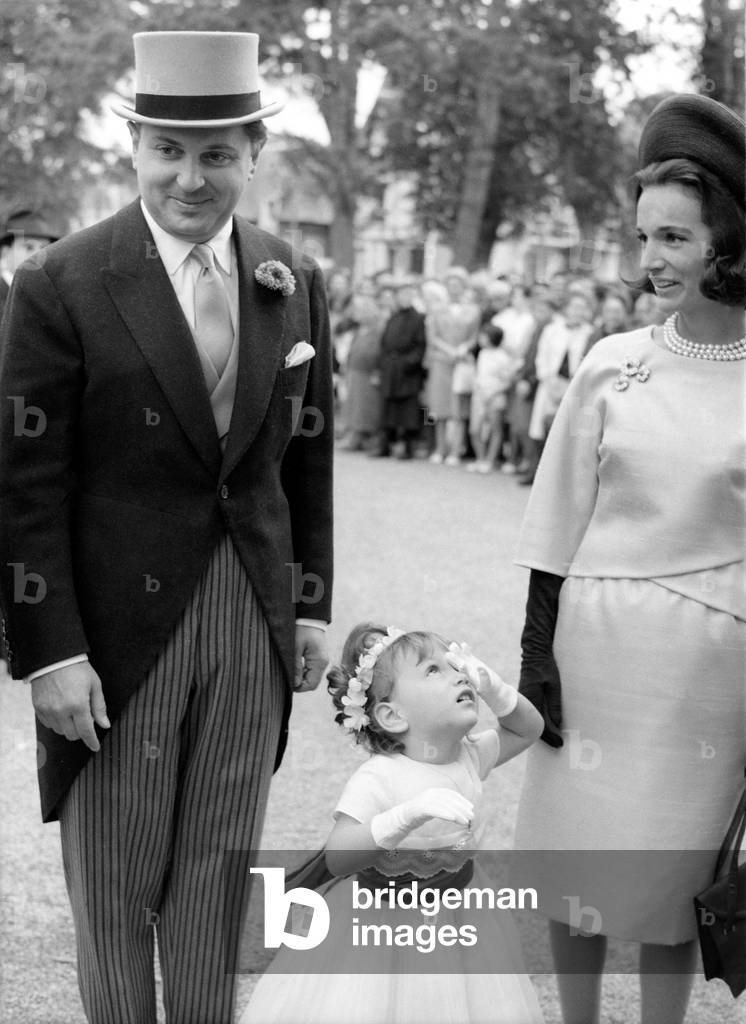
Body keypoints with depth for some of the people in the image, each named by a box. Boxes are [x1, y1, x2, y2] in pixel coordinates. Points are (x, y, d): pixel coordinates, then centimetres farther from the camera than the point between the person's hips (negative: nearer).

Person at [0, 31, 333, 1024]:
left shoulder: (294, 283, 4)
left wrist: (312, 605, 9)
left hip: (253, 626, 4)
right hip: (119, 625, -3)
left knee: (217, 886, 13)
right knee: (114, 889, 9)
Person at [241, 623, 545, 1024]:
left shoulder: (470, 756, -4)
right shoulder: (376, 779, -24)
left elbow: (528, 728, 14)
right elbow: (336, 858, -34)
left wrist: (496, 691, -7)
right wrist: (408, 815, -47)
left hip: (458, 914, 6)